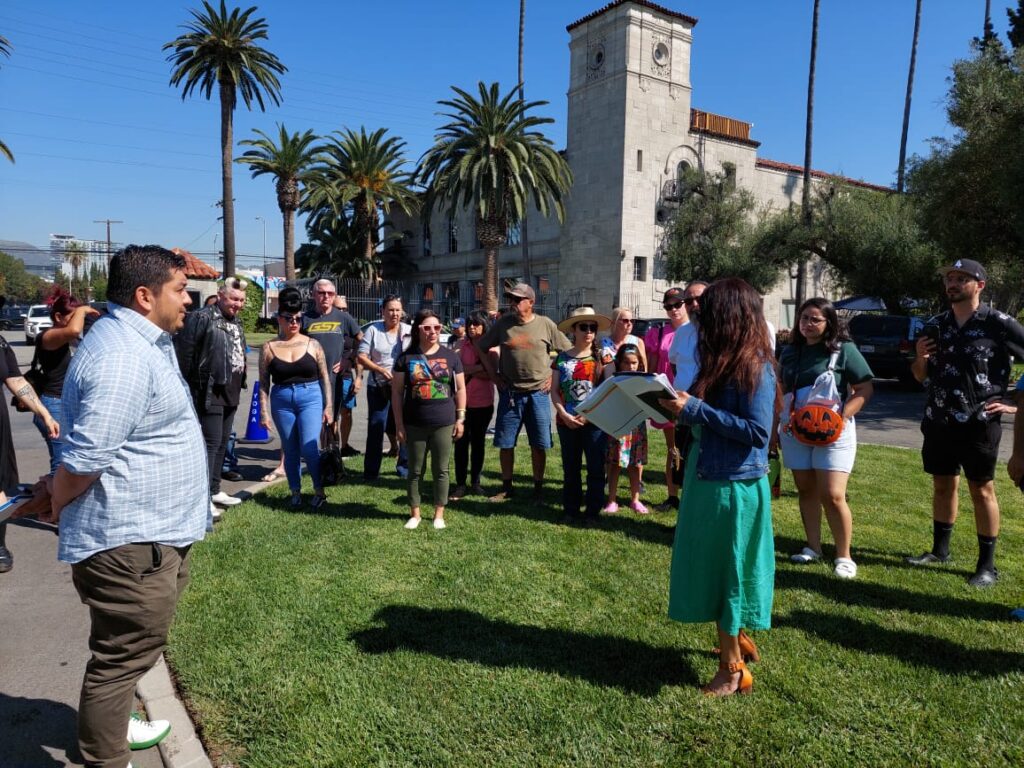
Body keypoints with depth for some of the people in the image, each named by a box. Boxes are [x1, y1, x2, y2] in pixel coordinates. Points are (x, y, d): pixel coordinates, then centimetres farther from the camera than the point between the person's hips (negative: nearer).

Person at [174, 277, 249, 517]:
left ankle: (215, 490, 25)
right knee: (211, 443, -9)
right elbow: (183, 352, -15)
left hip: (231, 392, 9)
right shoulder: (201, 318, -11)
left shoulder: (235, 322, 16)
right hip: (209, 392, -9)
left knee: (222, 443, 14)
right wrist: (185, 388, -15)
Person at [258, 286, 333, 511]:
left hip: (311, 398, -1)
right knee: (290, 450, 9)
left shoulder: (312, 345, 2)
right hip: (282, 401, 2)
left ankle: (319, 491, 7)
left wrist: (328, 406, 1)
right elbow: (264, 383, 3)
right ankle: (295, 493, 23)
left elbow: (325, 377, 5)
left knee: (309, 448, -10)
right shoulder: (269, 348, 2)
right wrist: (264, 412, -2)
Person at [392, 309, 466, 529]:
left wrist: (460, 418, 3)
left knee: (441, 470, 8)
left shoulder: (450, 356, 3)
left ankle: (439, 513, 21)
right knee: (415, 470, 9)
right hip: (415, 425, 0)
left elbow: (460, 389, 7)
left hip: (444, 424, 1)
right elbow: (397, 392, 1)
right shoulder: (406, 358, -1)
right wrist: (399, 424, -3)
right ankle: (415, 513, 23)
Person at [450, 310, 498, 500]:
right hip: (461, 401, 0)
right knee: (461, 443, 2)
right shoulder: (460, 345, 3)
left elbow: (491, 374, -12)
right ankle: (460, 484, 9)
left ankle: (475, 482, 23)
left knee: (478, 442, 12)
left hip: (483, 403, 0)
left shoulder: (492, 347, 0)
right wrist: (480, 368, -16)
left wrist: (468, 371, -14)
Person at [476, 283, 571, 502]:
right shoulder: (503, 323, 2)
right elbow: (481, 346, 11)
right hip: (509, 392, 2)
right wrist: (492, 373, 4)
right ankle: (506, 488, 22)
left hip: (538, 392, -1)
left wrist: (555, 375, -1)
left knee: (539, 445, 6)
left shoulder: (546, 324, -2)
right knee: (505, 443, 7)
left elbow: (568, 352, 5)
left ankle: (538, 488, 20)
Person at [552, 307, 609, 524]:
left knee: (596, 468, 4)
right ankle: (570, 509, 22)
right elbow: (554, 390, 4)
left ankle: (592, 511, 16)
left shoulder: (602, 357, 0)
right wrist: (564, 414, -11)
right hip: (567, 422, 2)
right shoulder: (562, 358, 5)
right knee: (570, 468, 11)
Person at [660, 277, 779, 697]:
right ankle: (736, 639, 39)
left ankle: (733, 669, 18)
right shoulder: (725, 361, 9)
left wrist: (695, 408, -23)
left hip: (733, 485, -9)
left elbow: (757, 430, -22)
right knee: (714, 567, 20)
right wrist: (684, 406, 0)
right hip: (709, 477, 9)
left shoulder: (754, 366, -17)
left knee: (727, 570, 3)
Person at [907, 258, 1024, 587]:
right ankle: (940, 549, 28)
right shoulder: (936, 325, 8)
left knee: (982, 490, 5)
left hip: (979, 423, -5)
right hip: (938, 422, 5)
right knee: (942, 486, 15)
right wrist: (920, 358, -5)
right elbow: (921, 375, 16)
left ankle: (987, 565, 14)